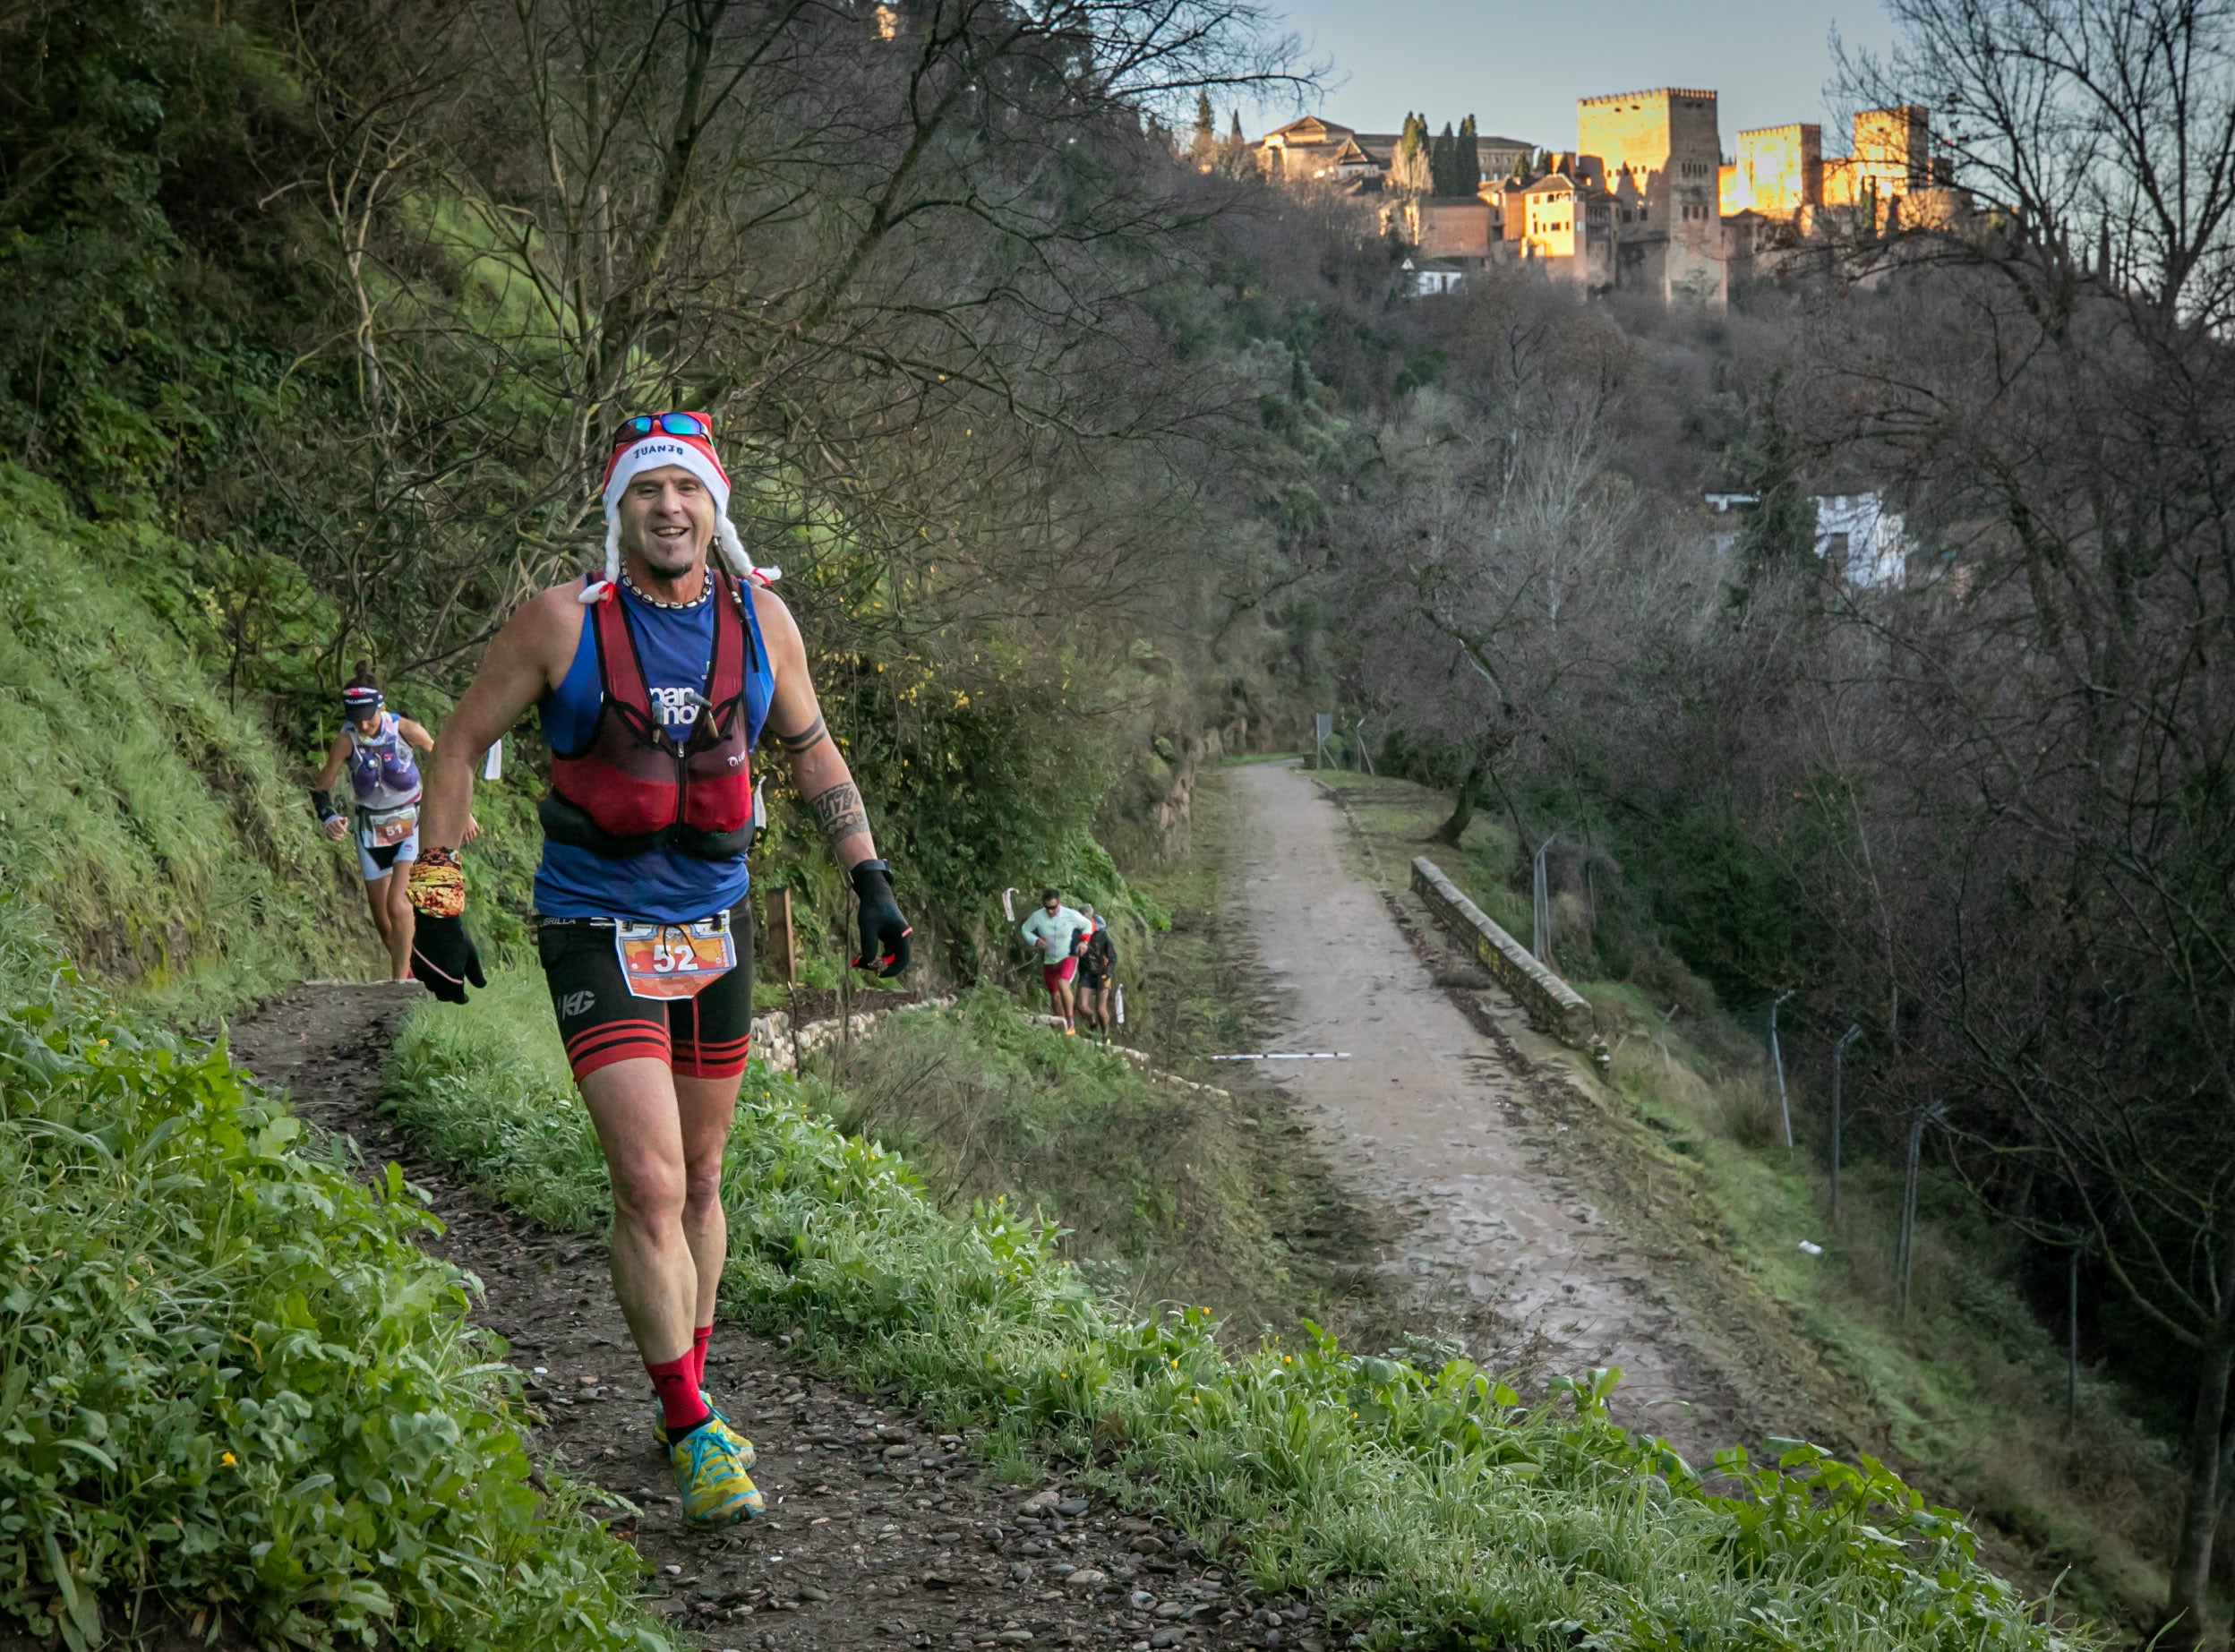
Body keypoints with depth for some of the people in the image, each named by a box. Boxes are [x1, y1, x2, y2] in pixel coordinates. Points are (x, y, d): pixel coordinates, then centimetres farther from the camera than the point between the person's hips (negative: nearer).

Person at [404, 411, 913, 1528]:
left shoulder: (760, 620, 0)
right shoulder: (565, 620, -11)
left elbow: (811, 751, 14)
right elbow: (461, 743, -2)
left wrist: (870, 880, 8)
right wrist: (438, 901, -5)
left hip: (714, 927, 4)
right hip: (598, 932, -4)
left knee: (700, 1184, 14)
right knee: (651, 1185, -14)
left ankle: (688, 1405, 29)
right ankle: (694, 1437, -7)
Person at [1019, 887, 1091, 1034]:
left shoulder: (1072, 915, -16)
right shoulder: (1037, 917, -11)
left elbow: (1087, 925, 4)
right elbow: (1024, 929, 6)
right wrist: (1036, 940, -12)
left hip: (1068, 958, -4)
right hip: (1049, 961, 4)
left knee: (1063, 984, -30)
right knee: (1055, 996, 12)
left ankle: (1070, 1024, -24)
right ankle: (1062, 1026, 30)